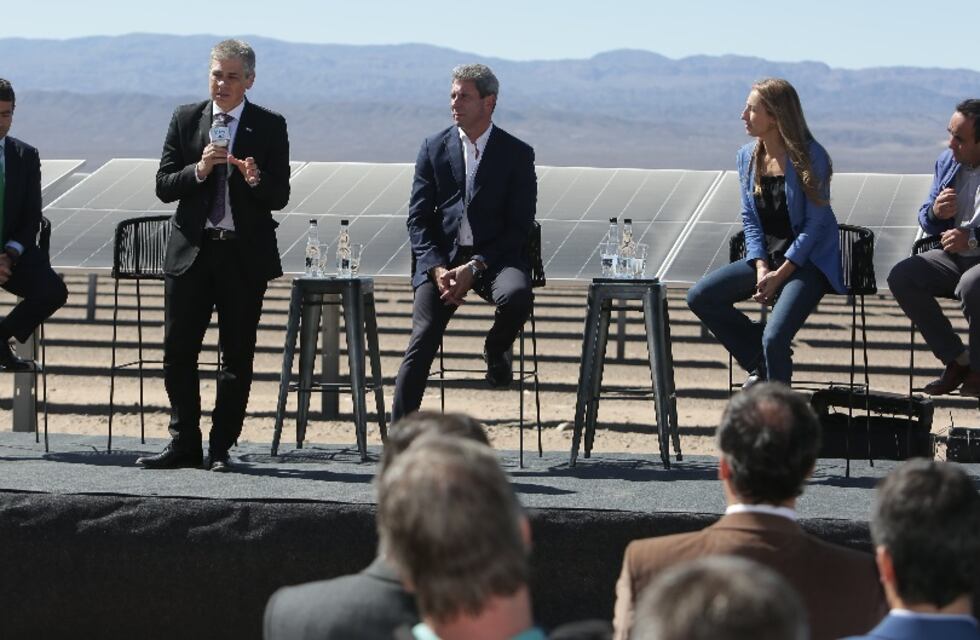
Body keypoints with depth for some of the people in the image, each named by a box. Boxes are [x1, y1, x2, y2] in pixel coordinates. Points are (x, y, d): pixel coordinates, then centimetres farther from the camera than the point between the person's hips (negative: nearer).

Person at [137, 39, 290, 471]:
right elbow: (163, 186, 2)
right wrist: (199, 170, -16)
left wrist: (257, 180, -22)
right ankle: (184, 444, 11)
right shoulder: (185, 119, 7)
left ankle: (221, 448, 10)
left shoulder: (270, 127, 2)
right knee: (178, 352, 2)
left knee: (237, 357, 3)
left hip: (245, 255, -2)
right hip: (191, 250, 2)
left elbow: (280, 197, -2)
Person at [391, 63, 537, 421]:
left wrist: (475, 268, -15)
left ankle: (496, 350, 1)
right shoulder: (434, 148, 9)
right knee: (421, 342, -16)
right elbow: (417, 219, 6)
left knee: (517, 295, -34)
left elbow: (520, 227, -3)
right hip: (440, 259, 1)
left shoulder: (517, 154, 3)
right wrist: (437, 269, -11)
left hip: (493, 258, -1)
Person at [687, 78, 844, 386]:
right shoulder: (748, 156, 5)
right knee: (700, 297, -8)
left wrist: (780, 275, -18)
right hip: (766, 256, 7)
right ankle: (759, 361, 6)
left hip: (808, 260, -7)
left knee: (775, 338, -26)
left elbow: (816, 222, -14)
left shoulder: (809, 156, -15)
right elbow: (750, 218, 7)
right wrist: (761, 268, -9)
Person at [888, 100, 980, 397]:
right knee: (901, 277, -16)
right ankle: (956, 360, -6)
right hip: (954, 255, 7)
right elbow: (927, 223, 13)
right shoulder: (948, 161, 6)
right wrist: (935, 213, -11)